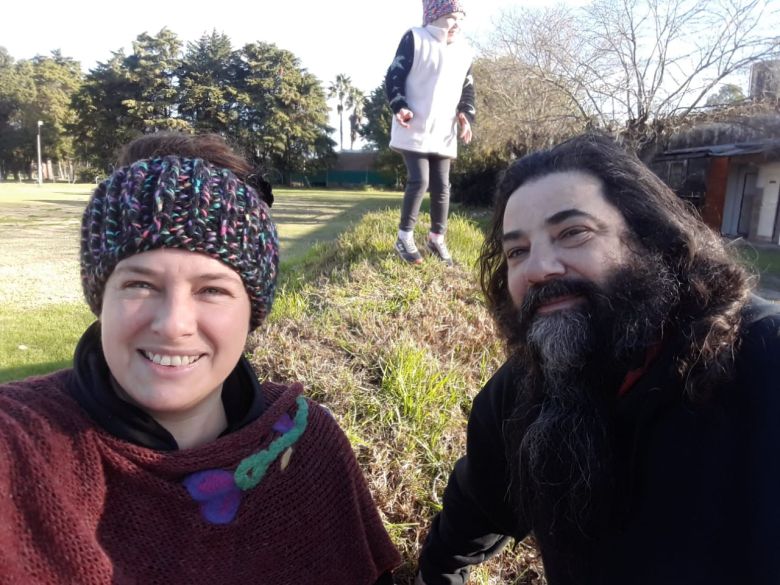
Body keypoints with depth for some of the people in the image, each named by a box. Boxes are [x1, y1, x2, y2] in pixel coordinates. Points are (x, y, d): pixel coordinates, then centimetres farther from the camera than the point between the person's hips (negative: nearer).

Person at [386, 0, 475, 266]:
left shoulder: (463, 52, 14)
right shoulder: (414, 39, -2)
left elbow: (468, 90, 18)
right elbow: (394, 75, -5)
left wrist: (466, 115, -1)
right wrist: (399, 106, -20)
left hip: (444, 134, 6)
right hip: (414, 130, -6)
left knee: (442, 186, 6)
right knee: (419, 181, -14)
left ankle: (437, 238, 20)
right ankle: (404, 238, 1)